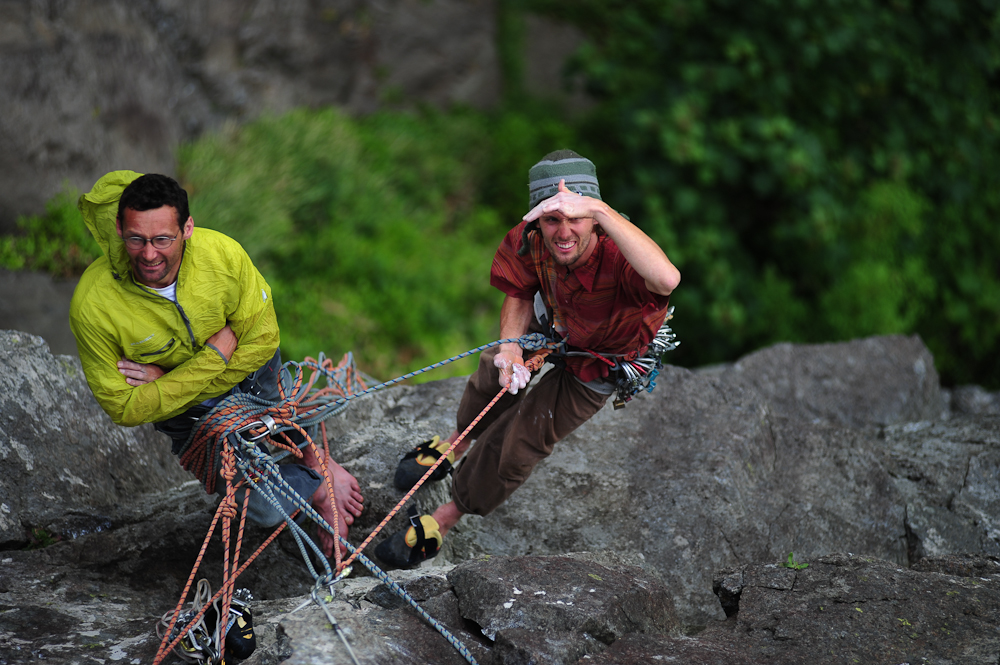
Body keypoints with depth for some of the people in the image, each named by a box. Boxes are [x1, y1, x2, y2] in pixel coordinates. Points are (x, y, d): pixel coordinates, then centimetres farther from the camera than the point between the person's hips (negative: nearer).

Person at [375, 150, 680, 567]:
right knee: (495, 375, 24)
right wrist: (510, 346, -29)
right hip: (550, 321, 4)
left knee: (520, 440, 3)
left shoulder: (618, 258, -49)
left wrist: (597, 209, -75)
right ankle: (458, 443, 60)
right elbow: (519, 295, -10)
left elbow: (667, 279, -74)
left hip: (599, 359, -4)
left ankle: (448, 517, 30)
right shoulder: (529, 240, -32)